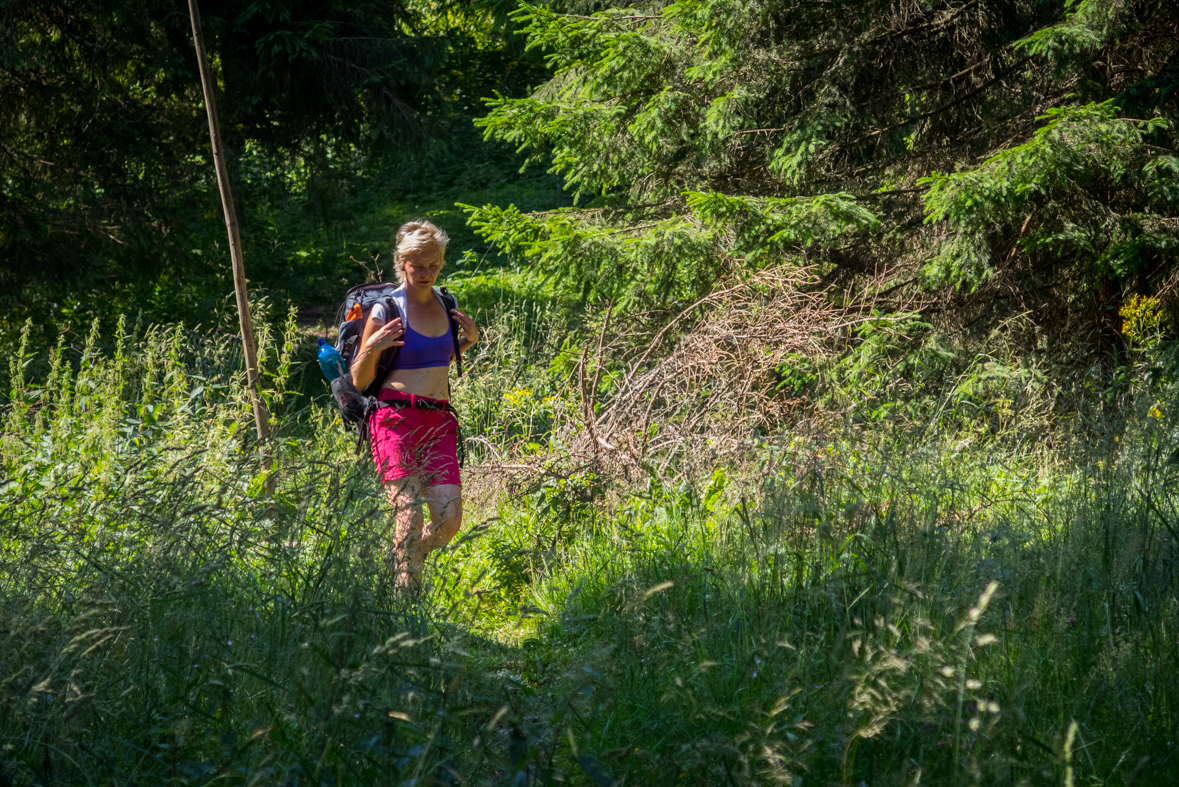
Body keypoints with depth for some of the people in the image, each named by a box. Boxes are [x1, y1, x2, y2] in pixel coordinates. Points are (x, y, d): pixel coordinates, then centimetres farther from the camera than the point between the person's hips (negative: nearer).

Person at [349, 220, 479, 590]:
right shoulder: (385, 311, -3)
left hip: (439, 422, 5)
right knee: (410, 515, -18)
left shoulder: (446, 305, 14)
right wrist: (372, 347, -18)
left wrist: (469, 340, 15)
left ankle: (400, 566, 23)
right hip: (396, 419, -5)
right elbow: (359, 381, 0)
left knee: (449, 521, -5)